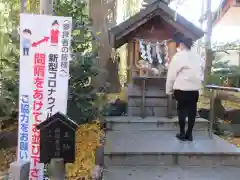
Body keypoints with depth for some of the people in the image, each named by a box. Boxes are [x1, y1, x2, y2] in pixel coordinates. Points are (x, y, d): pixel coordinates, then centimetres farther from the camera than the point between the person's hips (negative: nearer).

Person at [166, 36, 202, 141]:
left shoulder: (178, 56, -5)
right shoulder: (197, 56, 10)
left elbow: (171, 74, -4)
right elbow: (200, 73, 11)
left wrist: (169, 90, 3)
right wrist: (198, 85, 17)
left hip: (182, 88, -4)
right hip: (195, 88, 4)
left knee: (182, 110, 6)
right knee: (192, 110, 8)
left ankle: (182, 134, 13)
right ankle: (189, 134, 16)